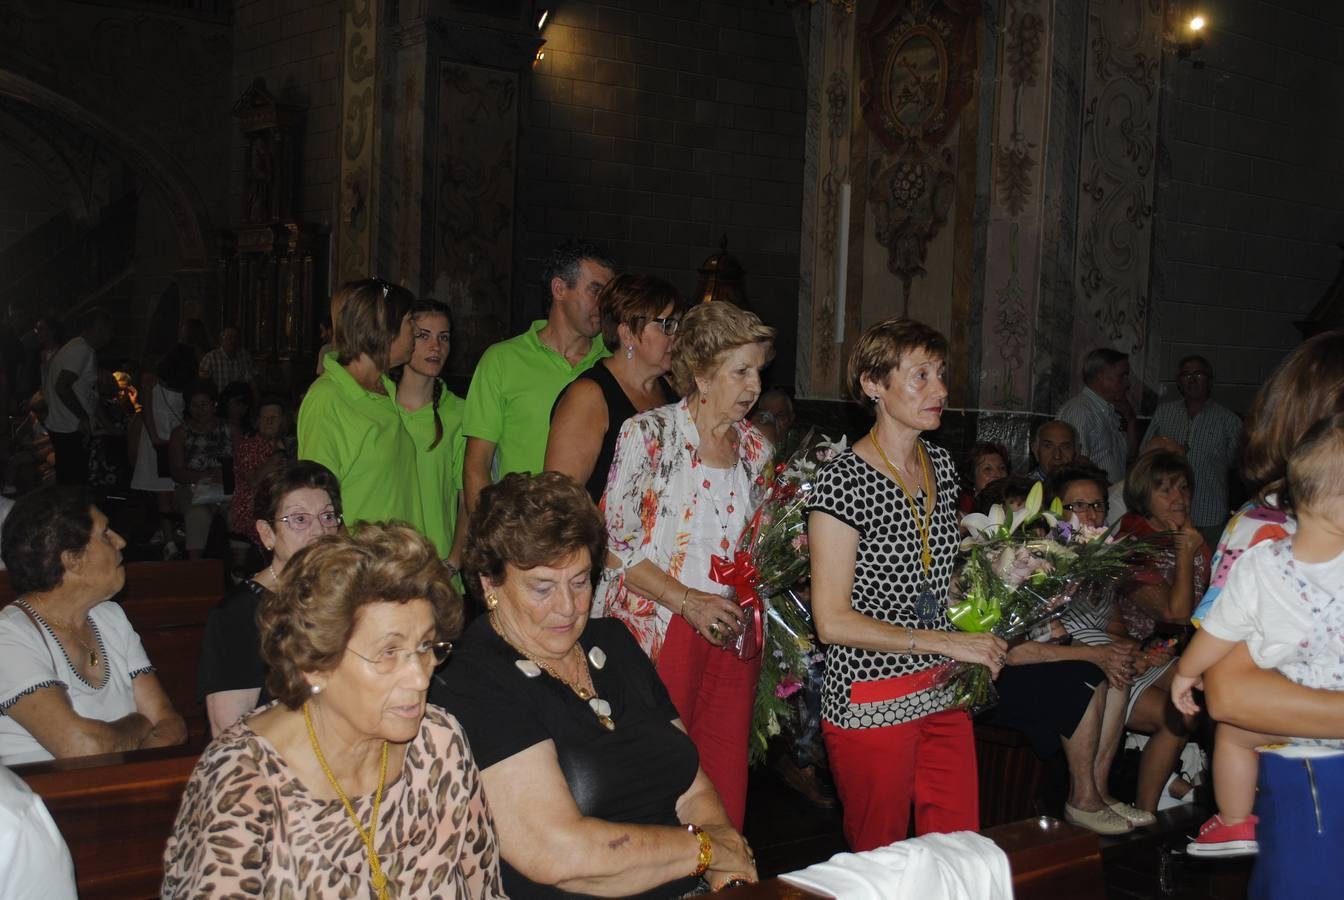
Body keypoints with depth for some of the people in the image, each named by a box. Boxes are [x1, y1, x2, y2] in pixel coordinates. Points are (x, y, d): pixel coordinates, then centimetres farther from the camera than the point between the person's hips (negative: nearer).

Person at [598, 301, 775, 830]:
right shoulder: (649, 434, -3)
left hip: (734, 633, 5)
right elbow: (615, 544, -8)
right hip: (662, 628, -4)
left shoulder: (755, 448, 12)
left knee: (725, 794, 4)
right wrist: (688, 601, -14)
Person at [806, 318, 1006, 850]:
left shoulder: (940, 464, 8)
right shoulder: (844, 479, -16)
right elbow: (832, 621, -19)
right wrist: (946, 642, -18)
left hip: (943, 693, 7)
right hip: (870, 702, -7)